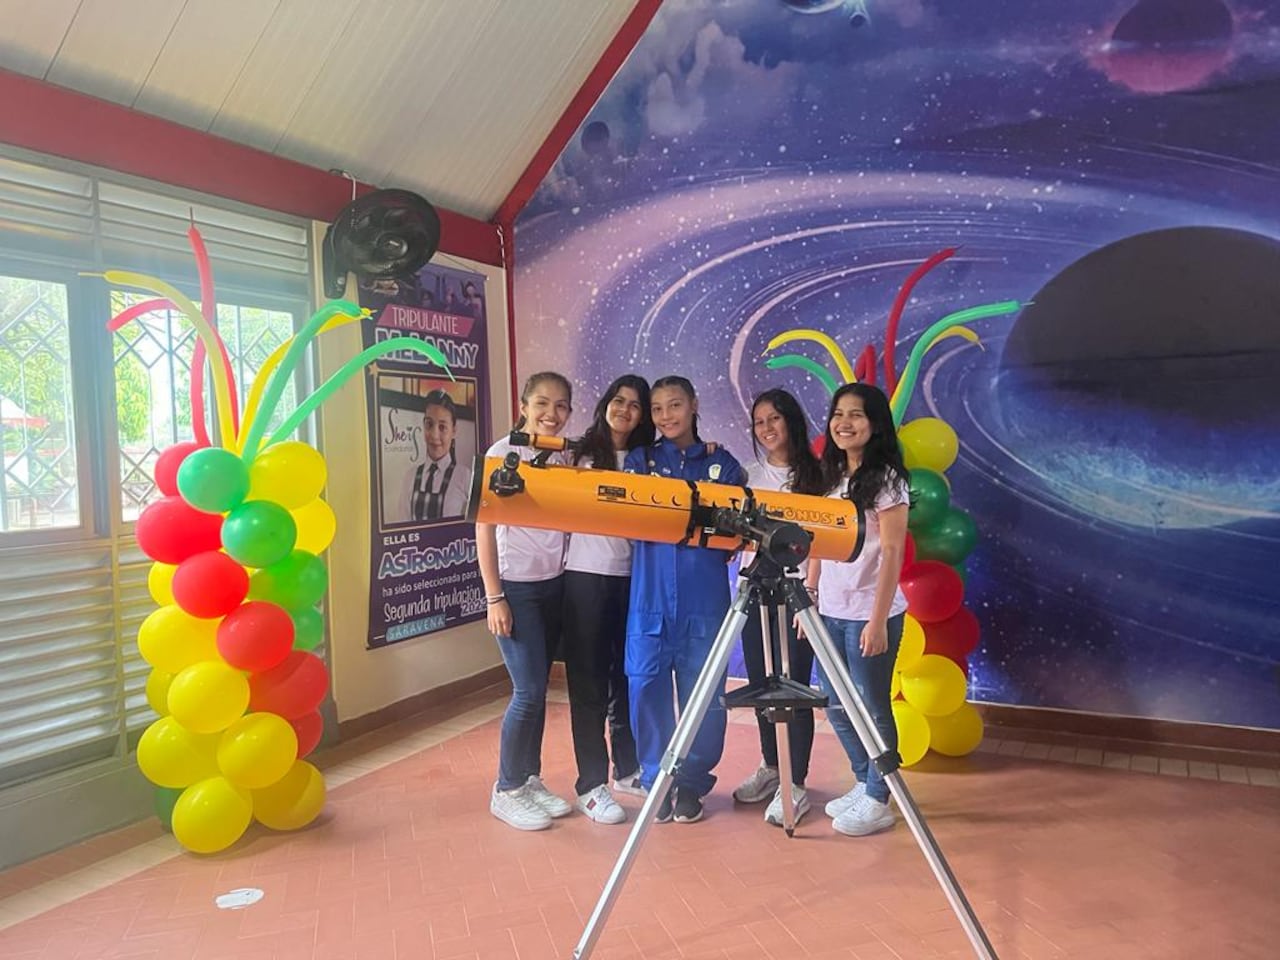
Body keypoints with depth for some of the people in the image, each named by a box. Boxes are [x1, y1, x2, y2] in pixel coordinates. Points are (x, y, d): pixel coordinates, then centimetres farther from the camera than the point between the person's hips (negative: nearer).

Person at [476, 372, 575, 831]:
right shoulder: (504, 454, -8)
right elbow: (484, 529, -9)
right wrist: (495, 597, -12)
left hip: (554, 584, 5)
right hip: (515, 587, -5)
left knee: (538, 688, 9)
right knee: (529, 691, -6)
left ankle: (531, 780, 23)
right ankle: (506, 791, 11)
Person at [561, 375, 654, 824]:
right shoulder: (580, 454, 1)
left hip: (632, 579, 4)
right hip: (586, 577, -3)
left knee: (629, 675, 12)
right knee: (589, 681, 2)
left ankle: (628, 769, 29)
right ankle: (591, 784, 10)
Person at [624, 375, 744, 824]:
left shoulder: (721, 463, 9)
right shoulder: (639, 460, 10)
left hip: (704, 599, 0)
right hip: (650, 596, 0)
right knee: (648, 688, 1)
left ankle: (692, 782, 21)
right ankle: (656, 779, 19)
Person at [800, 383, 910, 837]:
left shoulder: (886, 479, -9)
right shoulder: (829, 477, 11)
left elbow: (892, 554, -13)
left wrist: (878, 620, -17)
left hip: (869, 614, -6)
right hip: (830, 612, 7)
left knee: (871, 708, 3)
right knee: (837, 706, 13)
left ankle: (878, 801, 18)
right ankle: (863, 784, 31)